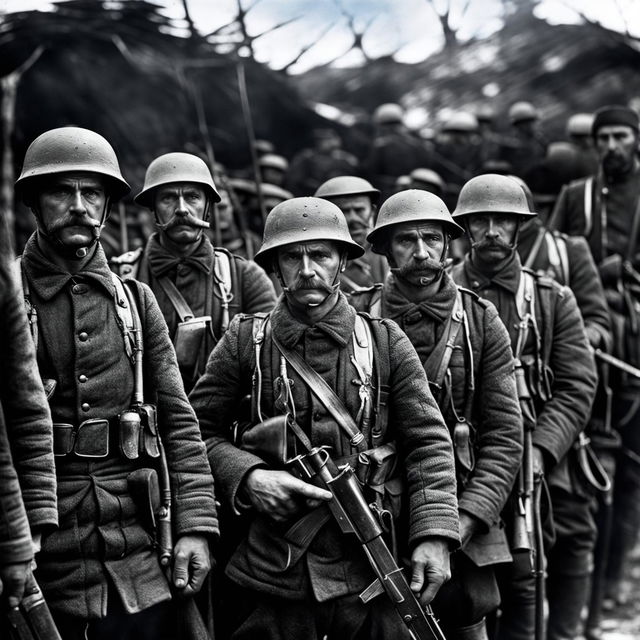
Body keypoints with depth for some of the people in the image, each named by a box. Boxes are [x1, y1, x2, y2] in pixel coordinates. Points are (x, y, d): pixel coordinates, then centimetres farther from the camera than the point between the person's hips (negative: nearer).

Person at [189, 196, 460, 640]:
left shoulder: (386, 342, 3)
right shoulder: (244, 342, 2)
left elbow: (428, 442, 1)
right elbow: (197, 431, 5)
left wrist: (434, 534, -10)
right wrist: (247, 477, -12)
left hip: (374, 572, 1)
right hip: (272, 578, 0)